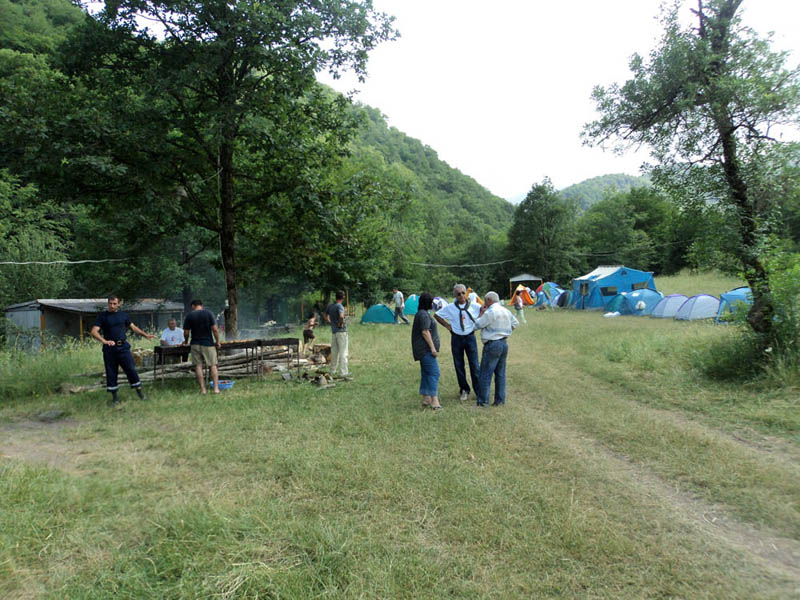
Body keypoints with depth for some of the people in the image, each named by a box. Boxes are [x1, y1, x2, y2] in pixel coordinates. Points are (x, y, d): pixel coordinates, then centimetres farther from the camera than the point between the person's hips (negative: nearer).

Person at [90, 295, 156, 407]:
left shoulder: (123, 315, 9)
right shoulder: (102, 316, 0)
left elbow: (133, 327, 21)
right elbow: (94, 332, -10)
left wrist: (145, 335, 15)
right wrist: (104, 341, -26)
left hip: (123, 347, 1)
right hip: (109, 348, -1)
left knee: (131, 369, -1)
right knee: (111, 373, 5)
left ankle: (139, 391, 13)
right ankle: (114, 397, 16)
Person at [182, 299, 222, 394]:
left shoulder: (189, 316, 0)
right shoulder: (208, 313, -3)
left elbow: (186, 333, 1)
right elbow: (215, 329, -8)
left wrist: (186, 341, 20)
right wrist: (217, 341, 2)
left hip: (195, 344, 1)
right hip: (208, 344, -1)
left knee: (198, 366, 4)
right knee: (213, 365, 5)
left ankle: (202, 389, 1)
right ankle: (216, 388, -2)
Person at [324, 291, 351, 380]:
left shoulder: (330, 306, 10)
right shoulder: (340, 306, -14)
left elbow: (325, 316, 24)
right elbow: (341, 316, -33)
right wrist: (340, 324, -16)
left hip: (333, 332, 8)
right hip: (341, 331, -8)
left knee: (334, 352, 16)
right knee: (343, 353, -6)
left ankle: (333, 371, 23)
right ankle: (343, 373, -8)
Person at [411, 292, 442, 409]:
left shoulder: (420, 314, 18)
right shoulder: (424, 315, -15)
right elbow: (425, 332, -21)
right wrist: (432, 347, -20)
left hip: (423, 350, 11)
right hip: (426, 349, -11)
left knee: (426, 373, 12)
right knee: (434, 373, -13)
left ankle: (426, 398, 16)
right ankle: (434, 401, -17)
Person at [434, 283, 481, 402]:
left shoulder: (474, 306, -3)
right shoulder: (450, 308, -2)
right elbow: (436, 315, 9)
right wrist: (447, 325, 2)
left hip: (470, 337, -1)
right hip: (456, 338, 1)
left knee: (474, 365, -1)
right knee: (459, 366, 7)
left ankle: (479, 391, 9)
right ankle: (464, 390, 23)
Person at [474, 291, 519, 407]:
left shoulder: (490, 312, -16)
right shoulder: (506, 311, 10)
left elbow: (477, 325, -10)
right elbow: (516, 324, 21)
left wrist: (481, 313, 2)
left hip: (492, 345, -8)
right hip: (504, 343, 8)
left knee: (485, 374, 0)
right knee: (500, 373, 13)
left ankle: (483, 401, 4)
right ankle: (500, 400, 17)